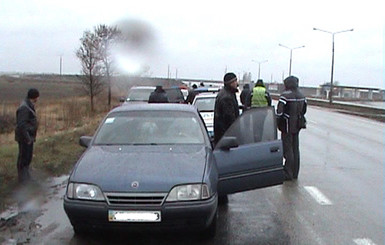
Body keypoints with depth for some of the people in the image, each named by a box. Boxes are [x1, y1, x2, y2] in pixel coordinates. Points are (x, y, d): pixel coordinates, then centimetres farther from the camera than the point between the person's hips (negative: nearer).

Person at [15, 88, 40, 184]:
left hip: (29, 137, 10)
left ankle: (26, 176, 30)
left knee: (28, 157, 18)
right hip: (24, 138, -10)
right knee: (23, 157, -1)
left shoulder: (29, 106, 12)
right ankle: (22, 179, 7)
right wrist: (27, 138, -23)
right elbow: (21, 125, -24)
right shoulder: (24, 108, -20)